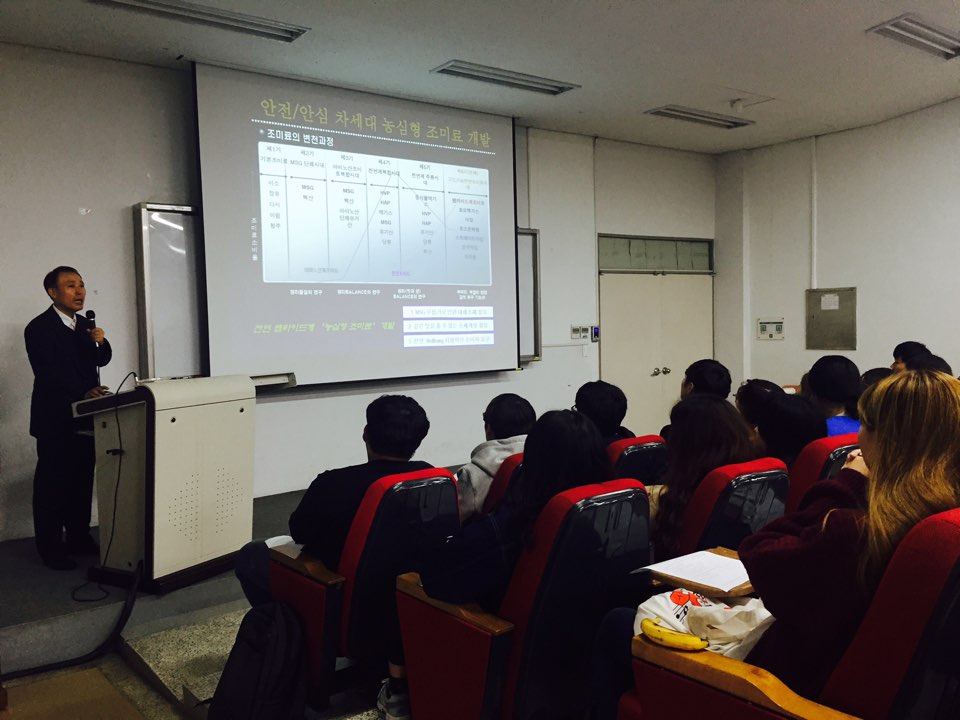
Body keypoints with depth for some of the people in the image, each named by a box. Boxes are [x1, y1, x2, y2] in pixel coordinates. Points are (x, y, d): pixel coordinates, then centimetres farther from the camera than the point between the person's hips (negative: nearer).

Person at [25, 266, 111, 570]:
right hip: (55, 418, -7)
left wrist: (101, 342, -9)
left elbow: (102, 360, 12)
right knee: (52, 482, 0)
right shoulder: (38, 328, -11)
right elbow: (48, 374, -19)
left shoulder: (86, 324, 11)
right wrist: (83, 394, -28)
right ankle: (51, 547, 8)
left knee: (83, 479, 12)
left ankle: (79, 537, 23)